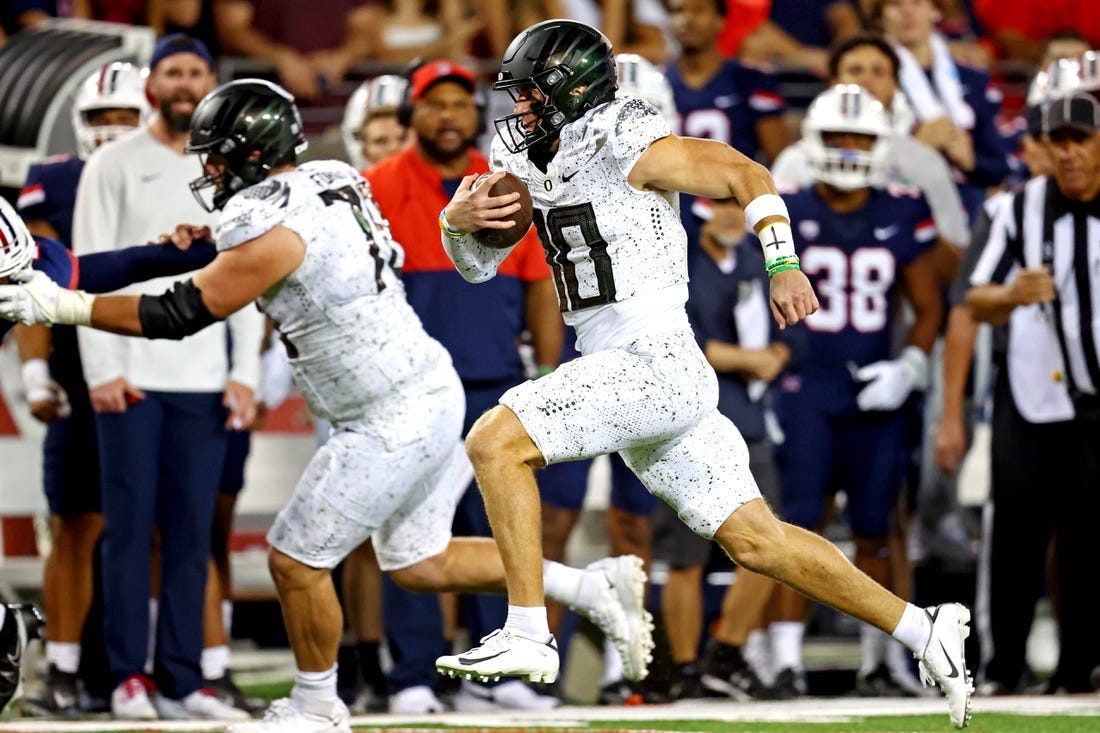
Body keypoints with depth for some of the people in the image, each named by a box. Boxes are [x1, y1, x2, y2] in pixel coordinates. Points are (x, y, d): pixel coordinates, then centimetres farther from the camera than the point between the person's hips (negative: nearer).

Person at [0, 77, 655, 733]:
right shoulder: (326, 183, 7)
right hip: (431, 393, 9)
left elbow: (182, 314, -16)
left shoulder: (274, 229, -20)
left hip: (393, 425, -9)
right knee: (418, 563, 19)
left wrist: (61, 306, -12)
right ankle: (596, 587, 19)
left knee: (297, 560, 3)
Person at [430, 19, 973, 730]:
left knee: (496, 442, -16)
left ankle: (528, 634, -16)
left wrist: (784, 267, -20)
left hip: (653, 364, -9)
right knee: (757, 542, 7)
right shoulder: (535, 166, 17)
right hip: (631, 375, 9)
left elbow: (748, 175, -8)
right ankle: (925, 631, 11)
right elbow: (477, 261, 19)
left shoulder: (628, 150, -8)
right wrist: (459, 219, -3)